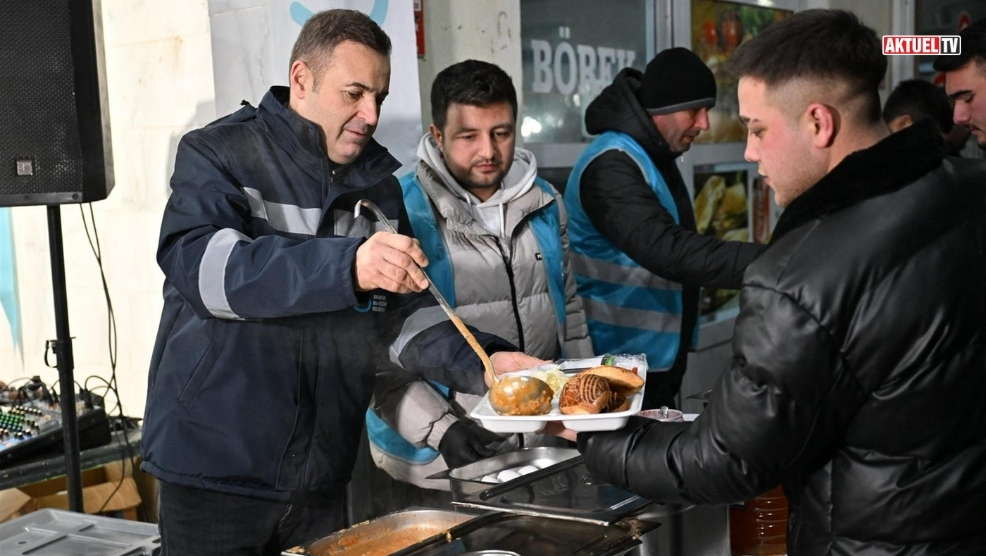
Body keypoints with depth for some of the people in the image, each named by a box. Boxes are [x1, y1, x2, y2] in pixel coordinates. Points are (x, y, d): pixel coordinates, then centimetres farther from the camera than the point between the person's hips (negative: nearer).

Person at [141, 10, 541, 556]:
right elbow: (201, 267, -25)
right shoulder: (218, 153, -7)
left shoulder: (377, 183, 7)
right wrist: (346, 265, -37)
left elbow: (401, 312, 4)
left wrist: (480, 362, -14)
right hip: (214, 468, -4)